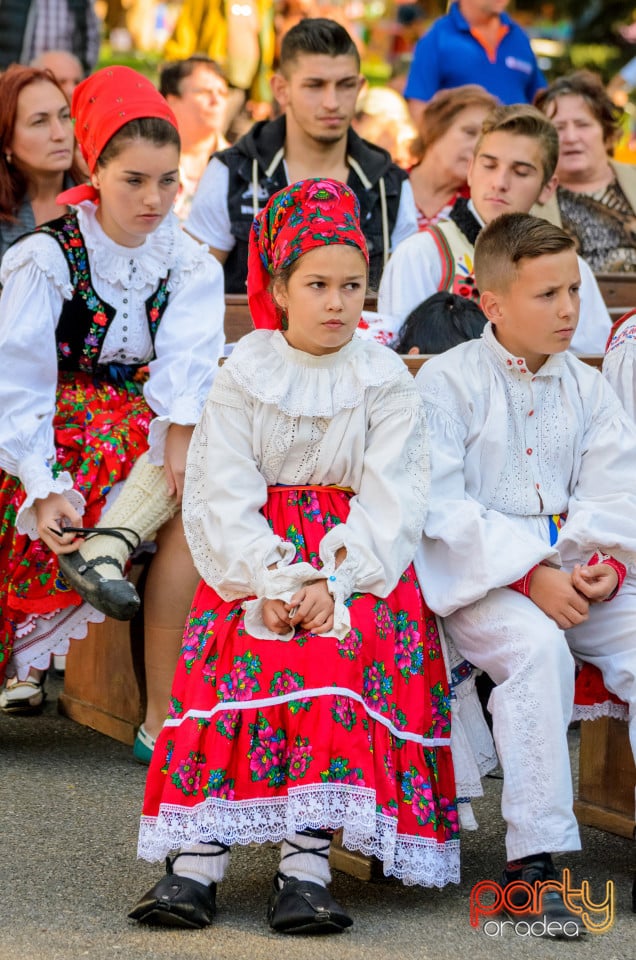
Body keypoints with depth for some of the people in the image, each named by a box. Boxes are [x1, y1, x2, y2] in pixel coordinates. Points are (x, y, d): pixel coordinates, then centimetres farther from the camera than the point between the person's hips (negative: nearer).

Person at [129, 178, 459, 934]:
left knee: (341, 647, -28)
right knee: (233, 662, -24)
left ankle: (306, 865, -31)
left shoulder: (385, 382, 3)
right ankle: (198, 859, -29)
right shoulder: (243, 377, 4)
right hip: (256, 555, 1)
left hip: (358, 565, -1)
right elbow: (223, 495, -3)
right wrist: (272, 577, -19)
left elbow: (391, 503, -4)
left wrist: (335, 580, -19)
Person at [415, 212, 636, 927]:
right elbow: (441, 507, -12)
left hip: (577, 575, 5)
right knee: (536, 647, -35)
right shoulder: (447, 382, -3)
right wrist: (528, 575, -21)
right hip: (479, 577, -5)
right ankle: (532, 857, -32)